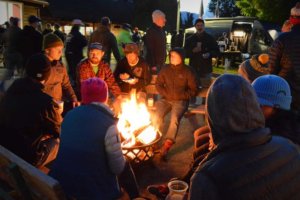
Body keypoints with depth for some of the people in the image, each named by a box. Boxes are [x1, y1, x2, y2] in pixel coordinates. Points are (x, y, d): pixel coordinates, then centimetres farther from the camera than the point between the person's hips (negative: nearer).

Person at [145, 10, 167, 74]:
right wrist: (153, 65, -22)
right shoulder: (151, 32, -14)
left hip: (161, 62, 9)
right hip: (155, 64, -8)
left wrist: (164, 61, 16)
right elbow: (150, 50, -19)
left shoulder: (162, 31, 12)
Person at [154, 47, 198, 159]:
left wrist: (181, 96, -10)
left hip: (181, 101, -3)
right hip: (166, 99, 3)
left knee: (175, 118, -30)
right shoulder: (165, 69, 9)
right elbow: (158, 84, 14)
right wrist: (166, 94, -2)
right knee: (156, 115, -26)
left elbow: (193, 90, 2)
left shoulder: (187, 71, 1)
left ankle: (166, 145, -25)